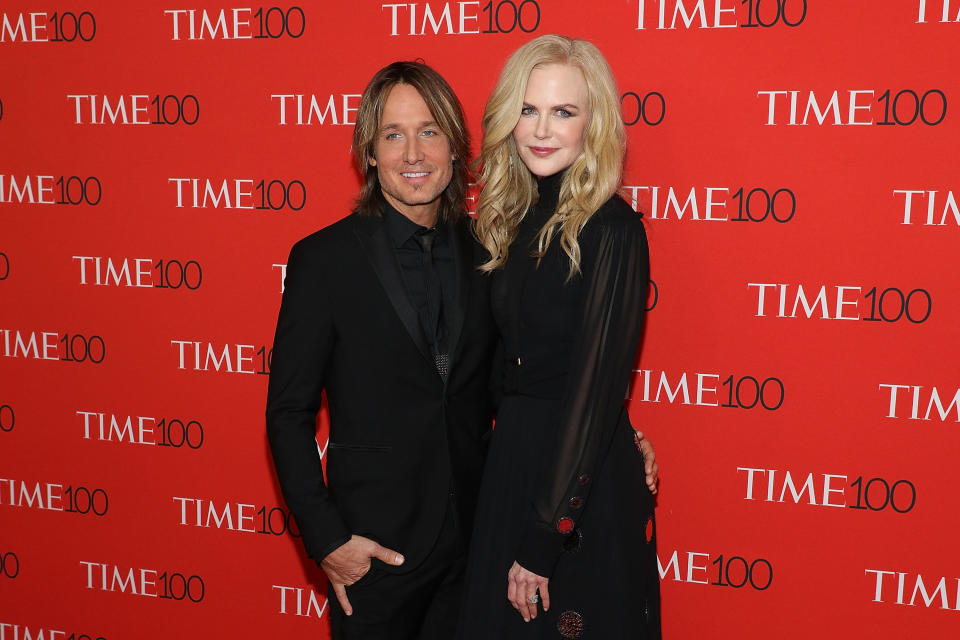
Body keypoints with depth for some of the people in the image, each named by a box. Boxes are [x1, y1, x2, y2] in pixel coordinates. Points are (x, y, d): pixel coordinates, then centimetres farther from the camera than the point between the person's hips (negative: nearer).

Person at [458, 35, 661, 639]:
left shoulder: (611, 230, -16)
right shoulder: (515, 218, 6)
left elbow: (596, 388, -18)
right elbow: (513, 359, 9)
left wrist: (543, 540, -16)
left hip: (584, 483, -7)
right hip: (511, 460, 7)